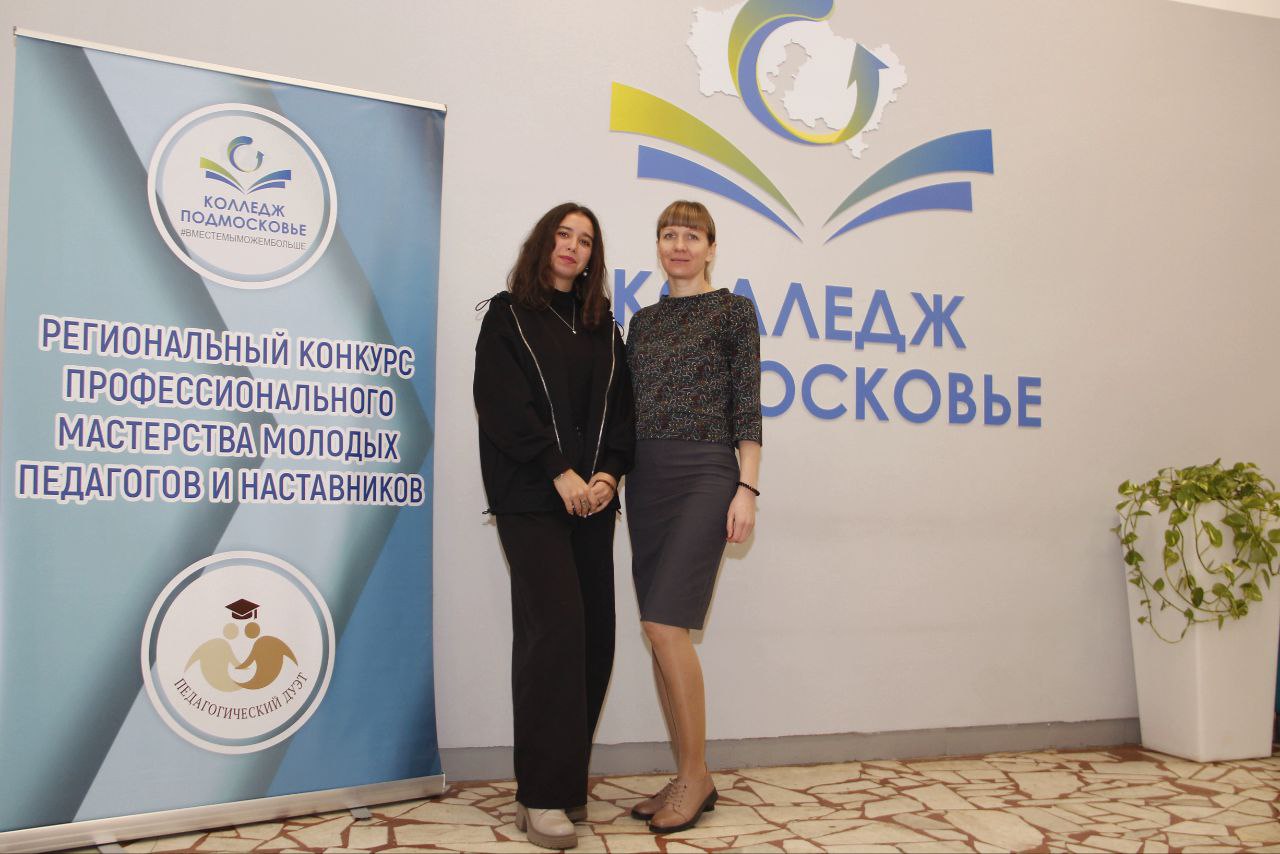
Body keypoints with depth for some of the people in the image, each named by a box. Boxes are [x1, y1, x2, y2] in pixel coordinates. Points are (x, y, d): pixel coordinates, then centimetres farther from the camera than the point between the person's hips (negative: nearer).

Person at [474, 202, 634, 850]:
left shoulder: (603, 326, 19)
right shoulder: (508, 316, 7)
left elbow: (621, 405, 11)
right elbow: (502, 403, -5)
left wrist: (609, 472, -6)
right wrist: (558, 471, -13)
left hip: (593, 496, 5)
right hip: (531, 496, -5)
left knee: (594, 633, 1)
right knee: (556, 626, -13)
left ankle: (569, 779, 13)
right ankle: (542, 797, -7)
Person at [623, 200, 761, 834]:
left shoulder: (733, 310, 2)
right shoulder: (643, 320, 17)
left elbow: (748, 406, -3)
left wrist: (746, 488, -11)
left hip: (704, 474, -6)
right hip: (644, 477, 6)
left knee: (664, 623, -15)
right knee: (660, 634, 5)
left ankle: (696, 776, 1)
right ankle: (686, 778, 16)